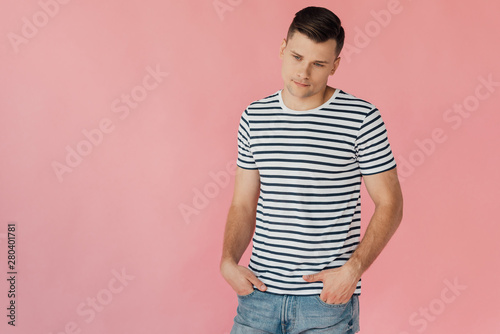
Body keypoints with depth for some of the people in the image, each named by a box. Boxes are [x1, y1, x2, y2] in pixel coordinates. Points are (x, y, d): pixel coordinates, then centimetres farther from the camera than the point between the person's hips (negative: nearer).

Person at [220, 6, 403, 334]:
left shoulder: (361, 118, -7)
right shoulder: (254, 118, 5)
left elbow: (390, 204, -4)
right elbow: (243, 204, 9)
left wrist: (353, 270, -14)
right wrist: (228, 261, -6)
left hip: (328, 297, -3)